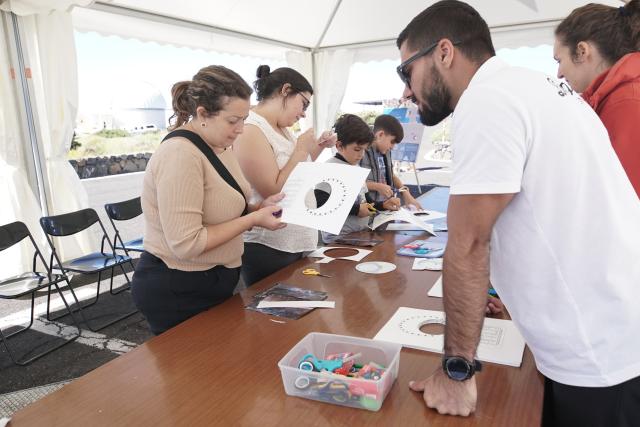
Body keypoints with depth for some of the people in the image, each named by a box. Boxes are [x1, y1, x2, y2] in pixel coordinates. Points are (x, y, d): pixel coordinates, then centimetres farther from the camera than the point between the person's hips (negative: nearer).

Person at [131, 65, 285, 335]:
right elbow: (186, 244, -28)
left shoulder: (219, 146, 4)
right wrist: (253, 219, -22)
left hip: (211, 282, 9)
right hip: (177, 292, -9)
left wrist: (259, 208, -4)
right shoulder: (180, 154, -25)